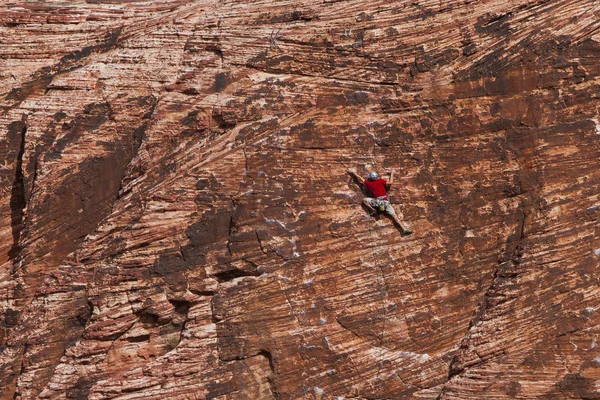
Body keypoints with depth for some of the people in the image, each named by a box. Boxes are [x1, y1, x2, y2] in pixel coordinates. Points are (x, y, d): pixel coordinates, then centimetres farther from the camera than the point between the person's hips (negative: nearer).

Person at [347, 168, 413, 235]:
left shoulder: (368, 183, 11)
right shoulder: (381, 181, 9)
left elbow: (360, 179, 25)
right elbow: (390, 183, 4)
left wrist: (354, 173, 40)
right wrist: (392, 174, 20)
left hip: (378, 201, -1)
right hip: (386, 201, 1)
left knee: (364, 200, 18)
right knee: (394, 216, -3)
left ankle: (372, 209, -2)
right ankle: (404, 229, -18)